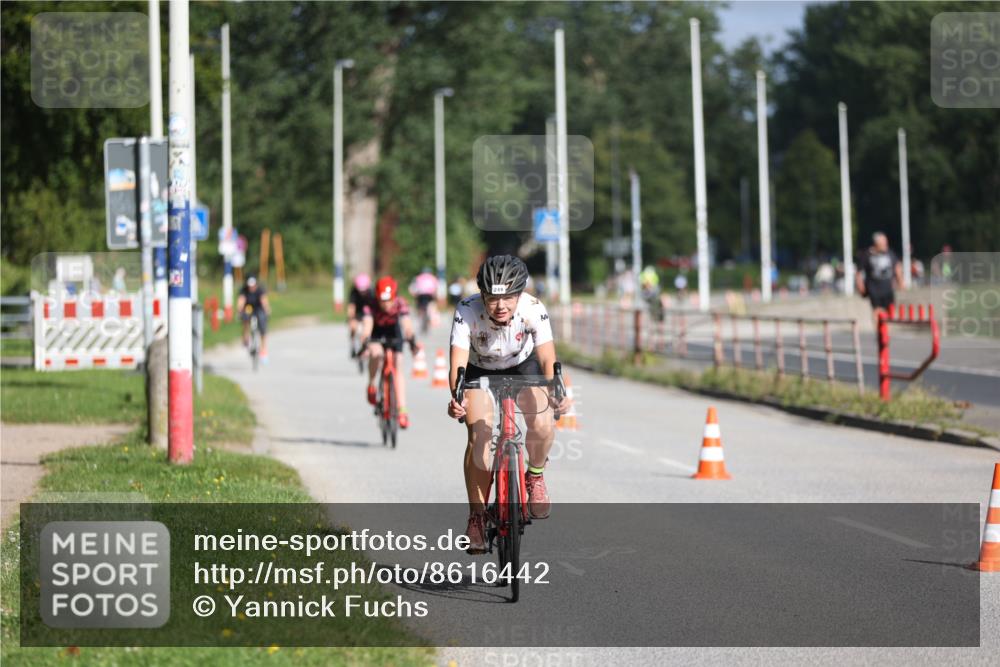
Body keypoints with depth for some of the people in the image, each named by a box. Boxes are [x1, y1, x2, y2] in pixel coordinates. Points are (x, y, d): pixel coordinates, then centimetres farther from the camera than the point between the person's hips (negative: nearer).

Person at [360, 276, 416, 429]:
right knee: (376, 353, -34)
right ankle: (371, 385, -7)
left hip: (394, 335, 1)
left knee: (398, 369, -10)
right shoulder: (371, 307, -33)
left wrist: (411, 341, -61)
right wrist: (364, 344, -61)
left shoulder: (400, 304, -31)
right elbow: (367, 326, -44)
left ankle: (402, 411, -10)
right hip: (376, 335, -1)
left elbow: (407, 324, -44)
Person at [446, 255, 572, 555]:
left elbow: (548, 360, -35)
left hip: (522, 366, 1)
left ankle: (535, 476, 7)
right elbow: (458, 362, -40)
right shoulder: (468, 311, -33)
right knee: (479, 437, -21)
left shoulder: (533, 309, -31)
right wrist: (456, 397, -59)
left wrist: (555, 392, -55)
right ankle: (477, 515, -6)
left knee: (542, 424, -25)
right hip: (480, 370, -1)